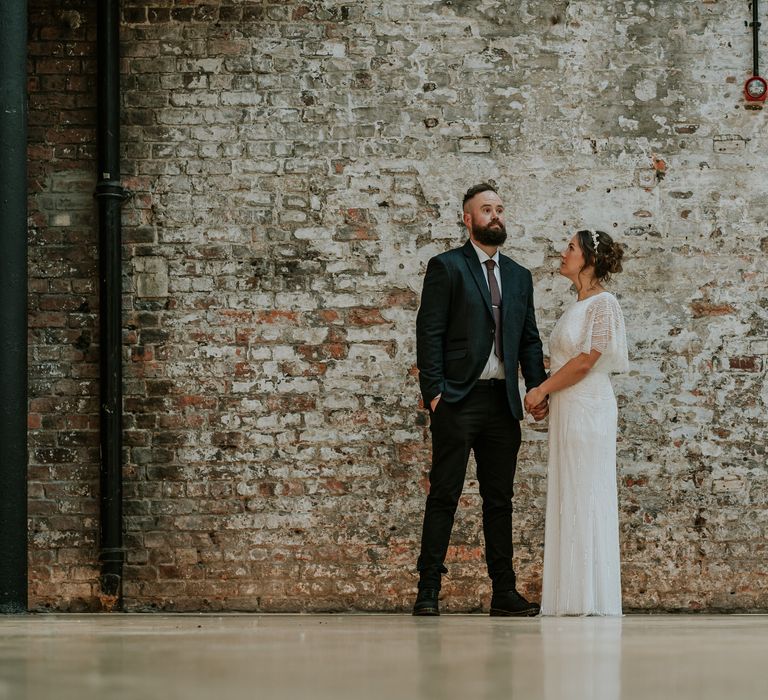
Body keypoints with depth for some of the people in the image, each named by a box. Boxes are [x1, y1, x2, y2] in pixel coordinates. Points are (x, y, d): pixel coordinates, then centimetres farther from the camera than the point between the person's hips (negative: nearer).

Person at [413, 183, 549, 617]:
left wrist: (539, 388, 2)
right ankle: (429, 589, -3)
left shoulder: (519, 276, 17)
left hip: (503, 402, 5)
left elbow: (530, 340, 17)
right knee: (445, 495, -4)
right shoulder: (447, 267, 1)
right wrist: (434, 391, -14)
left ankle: (504, 592, 11)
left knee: (500, 499, 8)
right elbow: (430, 333, -5)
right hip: (458, 400, -5)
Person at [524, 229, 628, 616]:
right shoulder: (576, 306, 17)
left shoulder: (603, 304, -10)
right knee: (567, 501, 7)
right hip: (566, 410, 9)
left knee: (585, 498, -7)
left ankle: (591, 598, -4)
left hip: (587, 408, -9)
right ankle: (570, 597, 10)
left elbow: (585, 362, -15)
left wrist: (542, 390, -8)